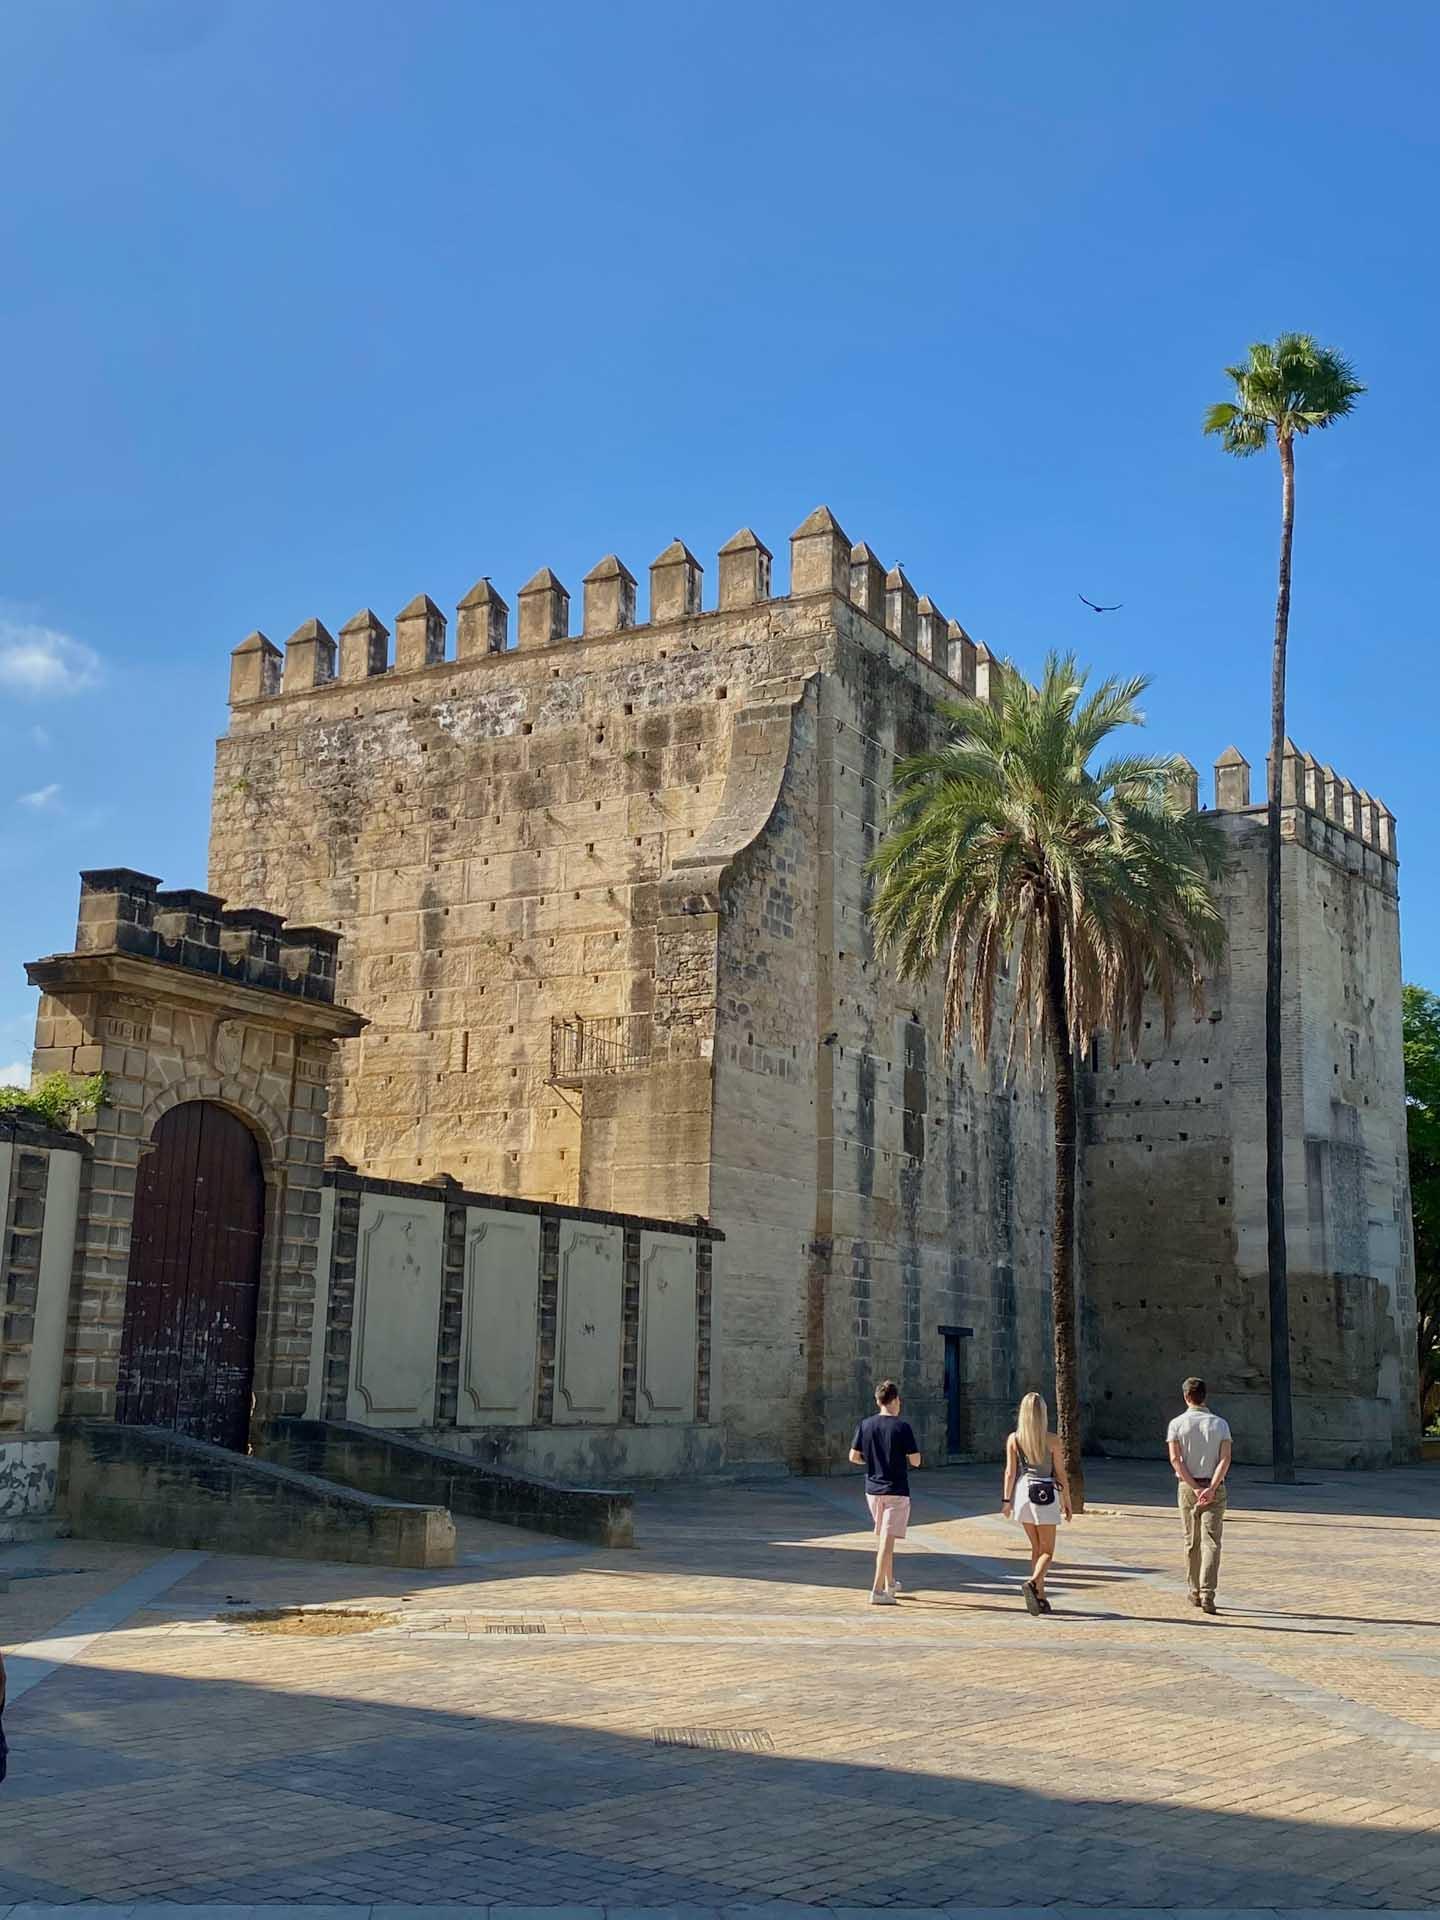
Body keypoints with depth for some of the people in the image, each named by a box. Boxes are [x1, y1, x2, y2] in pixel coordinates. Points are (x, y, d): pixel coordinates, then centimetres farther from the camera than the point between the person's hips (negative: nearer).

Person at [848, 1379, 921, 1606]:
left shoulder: (865, 1425, 0)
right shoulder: (902, 1427, -12)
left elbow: (853, 1457, 1)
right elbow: (915, 1461, -10)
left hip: (873, 1489, 5)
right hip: (896, 1491, -5)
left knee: (882, 1538, 19)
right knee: (887, 1539, -6)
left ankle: (890, 1584, 31)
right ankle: (877, 1591, -11)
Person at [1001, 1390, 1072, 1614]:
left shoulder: (1013, 1439, -1)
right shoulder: (1052, 1440, -7)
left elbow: (1010, 1472, -4)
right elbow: (1060, 1473, -3)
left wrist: (1007, 1500, 0)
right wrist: (1067, 1501, 6)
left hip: (1022, 1492, 3)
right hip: (1044, 1494, -3)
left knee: (1036, 1548, 17)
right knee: (1047, 1552, 4)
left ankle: (1040, 1597, 17)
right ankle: (1033, 1583, -23)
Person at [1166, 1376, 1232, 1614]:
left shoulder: (1176, 1424, 0)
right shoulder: (1220, 1424, 2)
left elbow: (1175, 1459, -9)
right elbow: (1225, 1458, -9)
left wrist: (1195, 1487, -10)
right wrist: (1211, 1488, -15)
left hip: (1187, 1487, 1)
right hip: (1214, 1488, -1)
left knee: (1191, 1542, 13)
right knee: (1211, 1541, -5)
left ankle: (1196, 1593, 22)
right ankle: (1207, 1594, -18)